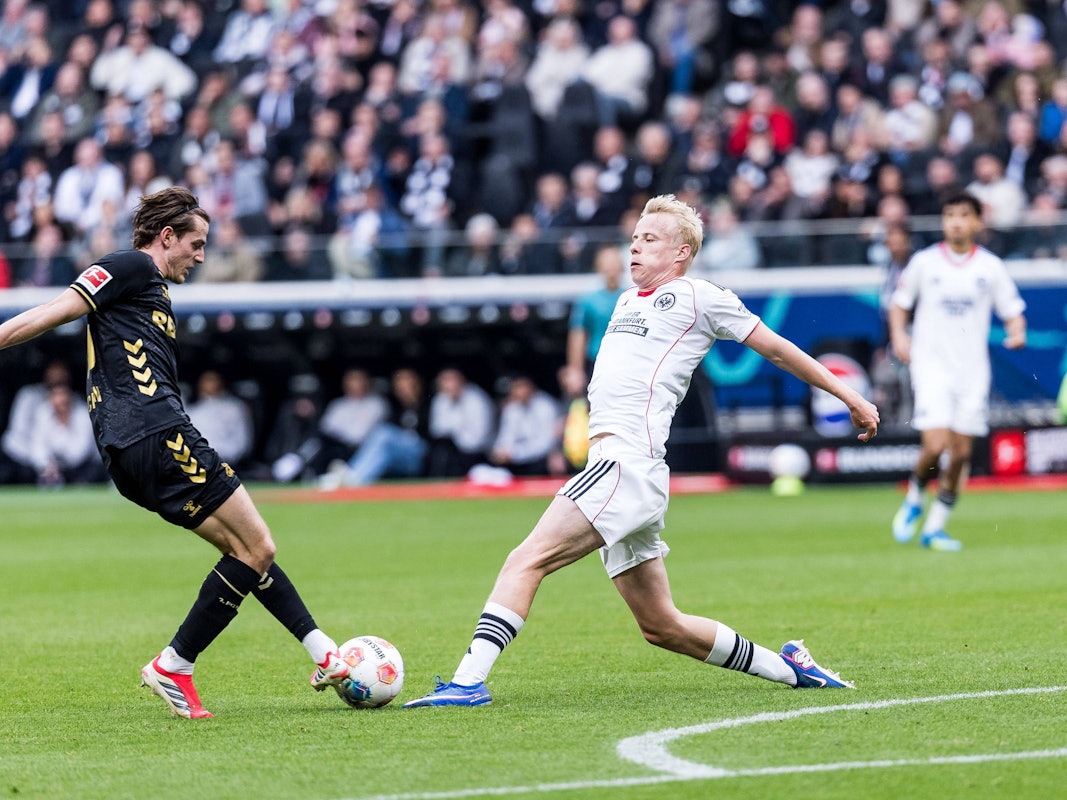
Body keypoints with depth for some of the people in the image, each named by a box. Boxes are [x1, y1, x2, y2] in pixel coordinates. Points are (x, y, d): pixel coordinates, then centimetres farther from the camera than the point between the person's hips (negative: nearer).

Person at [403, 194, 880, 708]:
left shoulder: (697, 296, 4)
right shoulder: (627, 300, 26)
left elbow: (776, 349, 11)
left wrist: (848, 396, 15)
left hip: (627, 463, -9)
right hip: (613, 467, 9)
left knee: (526, 560, -20)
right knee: (662, 627, 11)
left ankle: (469, 681, -28)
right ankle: (788, 668, 22)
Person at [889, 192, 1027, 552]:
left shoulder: (991, 266, 4)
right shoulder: (923, 262, 1)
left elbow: (1012, 311, 8)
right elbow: (900, 303, 12)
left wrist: (1017, 331, -13)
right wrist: (898, 334, -5)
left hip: (973, 370, 2)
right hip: (932, 364, -2)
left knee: (961, 453, 2)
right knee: (936, 445, -17)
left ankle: (935, 527, 16)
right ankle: (913, 500, 13)